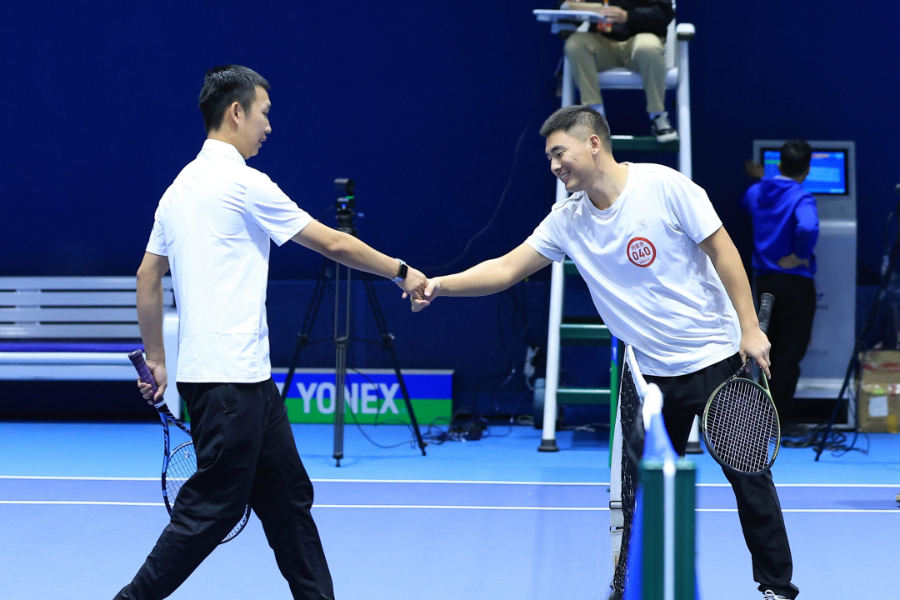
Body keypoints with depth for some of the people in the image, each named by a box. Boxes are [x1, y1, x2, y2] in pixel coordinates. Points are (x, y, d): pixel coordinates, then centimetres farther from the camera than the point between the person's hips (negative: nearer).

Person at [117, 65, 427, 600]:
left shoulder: (181, 188, 14)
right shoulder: (242, 183, -11)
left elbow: (148, 277, 18)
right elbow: (332, 243, -7)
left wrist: (157, 359, 23)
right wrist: (401, 271, 4)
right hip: (228, 379, -9)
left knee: (287, 496, 12)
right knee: (213, 508, -5)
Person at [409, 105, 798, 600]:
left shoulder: (663, 186, -14)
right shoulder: (568, 220, 0)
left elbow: (722, 249, -10)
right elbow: (506, 269, -1)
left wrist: (750, 328, -14)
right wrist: (441, 285, -15)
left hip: (715, 356, -5)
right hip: (651, 371, 5)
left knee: (748, 475, 1)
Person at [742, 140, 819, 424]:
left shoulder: (757, 192, 4)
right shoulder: (801, 198, -17)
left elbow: (745, 205, 29)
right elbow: (808, 228, -38)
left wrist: (759, 178, 46)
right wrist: (800, 255, -21)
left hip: (763, 280, 6)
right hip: (795, 282, -6)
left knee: (772, 345, 18)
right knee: (792, 348, 2)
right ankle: (782, 415, 4)